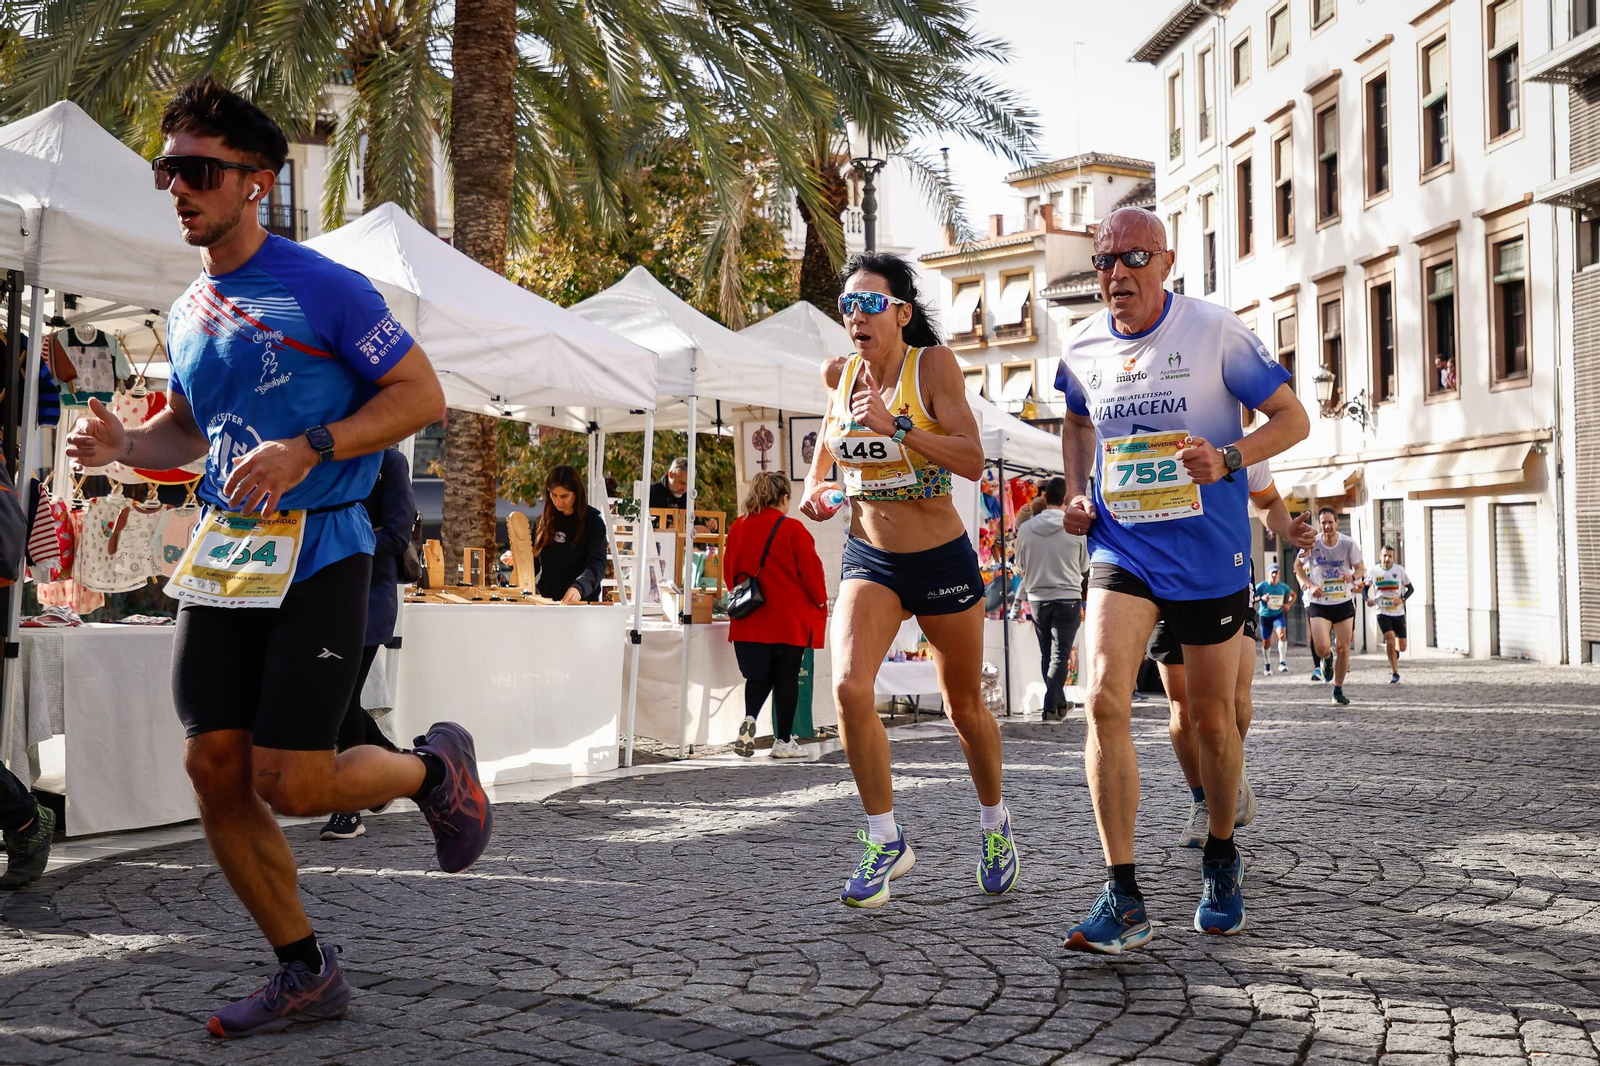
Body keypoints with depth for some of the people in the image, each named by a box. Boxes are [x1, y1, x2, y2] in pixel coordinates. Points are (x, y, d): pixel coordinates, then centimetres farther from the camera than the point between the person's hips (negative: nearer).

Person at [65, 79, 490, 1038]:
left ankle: (434, 766, 22)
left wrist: (308, 448, -21)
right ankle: (307, 976, 16)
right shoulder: (188, 316, 13)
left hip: (319, 552, -7)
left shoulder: (323, 288, -8)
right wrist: (124, 444, 4)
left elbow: (421, 395, -9)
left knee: (292, 783, -10)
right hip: (224, 554, 7)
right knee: (216, 767, 2)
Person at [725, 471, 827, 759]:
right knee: (786, 678, 5)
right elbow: (811, 569, -8)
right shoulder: (793, 530, -12)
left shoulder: (738, 528, 3)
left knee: (758, 675, 15)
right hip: (790, 619, -4)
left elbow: (729, 569, 12)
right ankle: (783, 741, 9)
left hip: (750, 619, 4)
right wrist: (821, 601, 7)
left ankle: (749, 718, -11)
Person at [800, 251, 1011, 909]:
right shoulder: (839, 374, 2)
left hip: (942, 559, -3)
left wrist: (896, 425, -28)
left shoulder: (933, 363, -11)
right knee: (849, 687, -21)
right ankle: (885, 840, -6)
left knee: (964, 706, 12)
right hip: (868, 558, 3)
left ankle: (995, 822, 39)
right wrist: (815, 483, 10)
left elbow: (972, 461, -19)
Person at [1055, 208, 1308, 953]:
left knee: (1211, 717, 10)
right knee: (1104, 697, -19)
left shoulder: (1214, 331, -9)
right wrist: (1076, 492, 7)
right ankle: (1122, 897, -14)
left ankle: (1221, 858, 37)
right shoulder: (1083, 347, 3)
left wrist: (1229, 458, -23)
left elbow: (1292, 418, -5)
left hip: (1208, 552, -2)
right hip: (1120, 547, 2)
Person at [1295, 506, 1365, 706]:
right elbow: (1298, 567, 4)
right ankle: (1327, 660, 24)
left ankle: (1338, 691, 19)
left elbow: (1360, 568, 3)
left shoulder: (1349, 544, -8)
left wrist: (1353, 577, -21)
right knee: (1321, 648, -16)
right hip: (1319, 603, -1)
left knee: (1343, 648, 2)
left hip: (1344, 602, 1)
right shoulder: (1312, 544, -9)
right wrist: (1310, 585, -12)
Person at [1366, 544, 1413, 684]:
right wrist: (1367, 599, -6)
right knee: (1390, 640, -18)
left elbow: (1410, 588, 2)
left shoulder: (1399, 570, -4)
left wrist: (1402, 599, -16)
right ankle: (1395, 673, -7)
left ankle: (1394, 652, 43)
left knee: (1402, 647, 4)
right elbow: (1366, 586, 13)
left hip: (1398, 612, 1)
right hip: (1383, 613, -1)